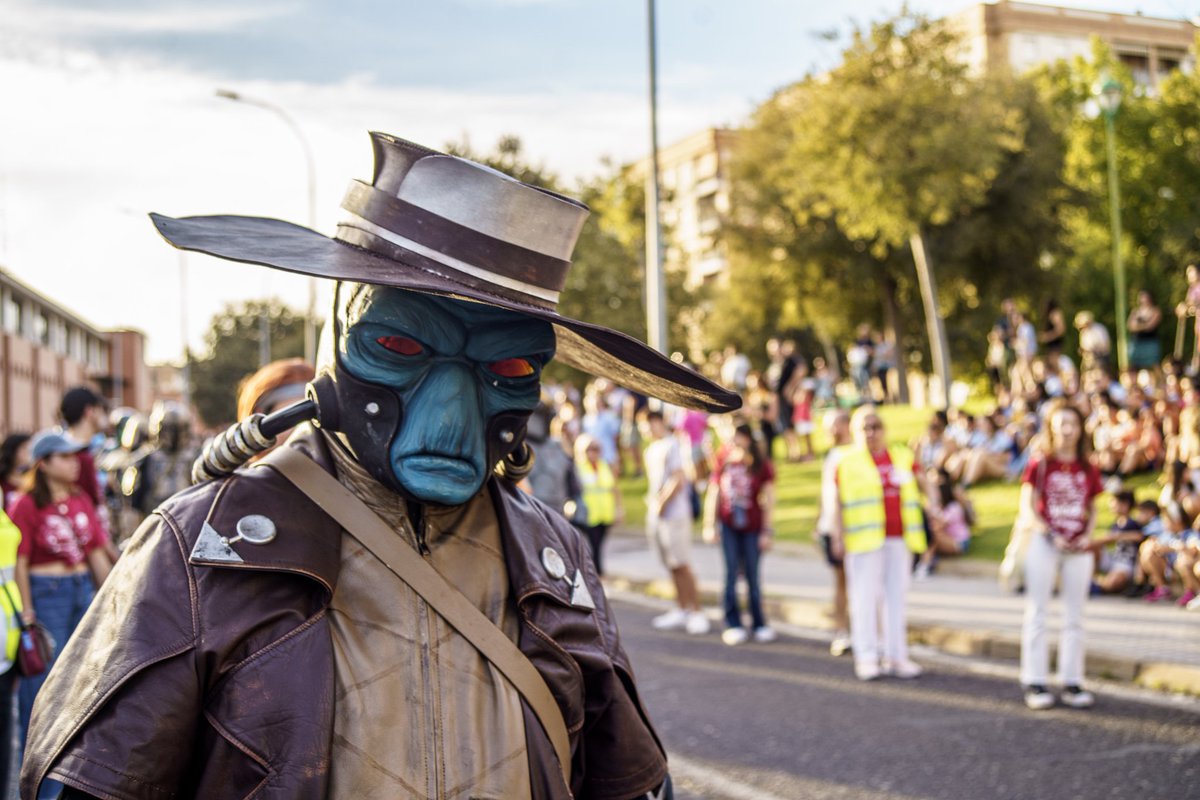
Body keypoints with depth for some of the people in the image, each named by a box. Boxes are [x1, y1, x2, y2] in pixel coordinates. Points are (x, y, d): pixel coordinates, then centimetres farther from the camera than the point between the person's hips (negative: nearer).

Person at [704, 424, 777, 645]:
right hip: (727, 524, 1)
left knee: (751, 575, 3)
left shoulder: (762, 465, -4)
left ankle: (759, 625, 15)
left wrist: (768, 531, -6)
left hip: (752, 527, -1)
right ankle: (733, 625, 4)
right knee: (731, 572, -2)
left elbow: (769, 500, -3)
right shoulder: (723, 460, 2)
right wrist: (709, 525, 7)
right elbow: (713, 493, 8)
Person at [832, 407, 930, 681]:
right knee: (866, 597, -3)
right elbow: (840, 502, -1)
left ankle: (896, 656, 13)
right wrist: (839, 535, -6)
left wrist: (933, 506, -2)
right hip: (865, 540, -4)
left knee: (896, 596, 7)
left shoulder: (902, 457, 12)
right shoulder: (848, 462, 1)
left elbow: (921, 484, 12)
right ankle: (866, 657, 1)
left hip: (898, 539, 4)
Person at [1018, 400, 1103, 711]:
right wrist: (1051, 535, -14)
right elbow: (1027, 505, -5)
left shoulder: (1088, 469, 7)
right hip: (1044, 544, -4)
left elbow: (1092, 508, 14)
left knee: (1074, 616, 7)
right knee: (1037, 613, 0)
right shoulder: (1040, 464, -3)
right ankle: (1035, 682, 3)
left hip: (1078, 548, 4)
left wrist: (1088, 535, -5)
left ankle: (1072, 682, 14)